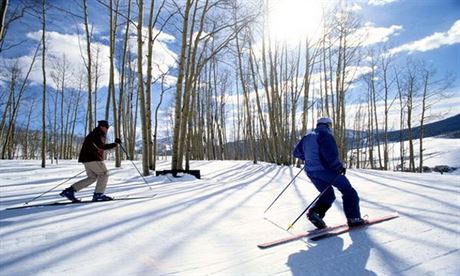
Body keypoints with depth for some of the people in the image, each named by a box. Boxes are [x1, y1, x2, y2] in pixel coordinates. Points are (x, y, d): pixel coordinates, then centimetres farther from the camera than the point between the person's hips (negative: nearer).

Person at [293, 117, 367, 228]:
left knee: (328, 195, 19)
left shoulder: (307, 137, 15)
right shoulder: (325, 134, -8)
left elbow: (297, 152, 20)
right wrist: (339, 167, -10)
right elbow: (330, 154, -22)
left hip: (311, 171, 7)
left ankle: (315, 212, -1)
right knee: (348, 191, 10)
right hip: (325, 169, -7)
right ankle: (353, 218, 10)